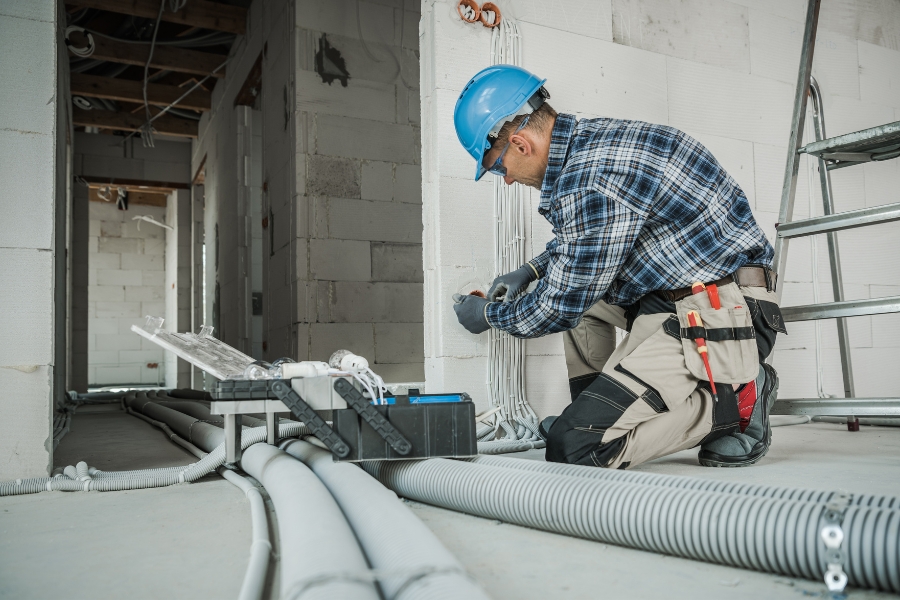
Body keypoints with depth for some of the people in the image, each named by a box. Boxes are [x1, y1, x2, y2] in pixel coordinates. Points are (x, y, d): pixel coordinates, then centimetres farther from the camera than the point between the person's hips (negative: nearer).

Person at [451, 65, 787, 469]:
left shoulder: (591, 178, -22)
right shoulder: (591, 138, 9)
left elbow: (563, 307, -11)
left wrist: (490, 314, 5)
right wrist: (531, 271, 24)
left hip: (718, 319, -10)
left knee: (575, 447, -15)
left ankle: (735, 400, -2)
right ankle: (591, 413, 18)